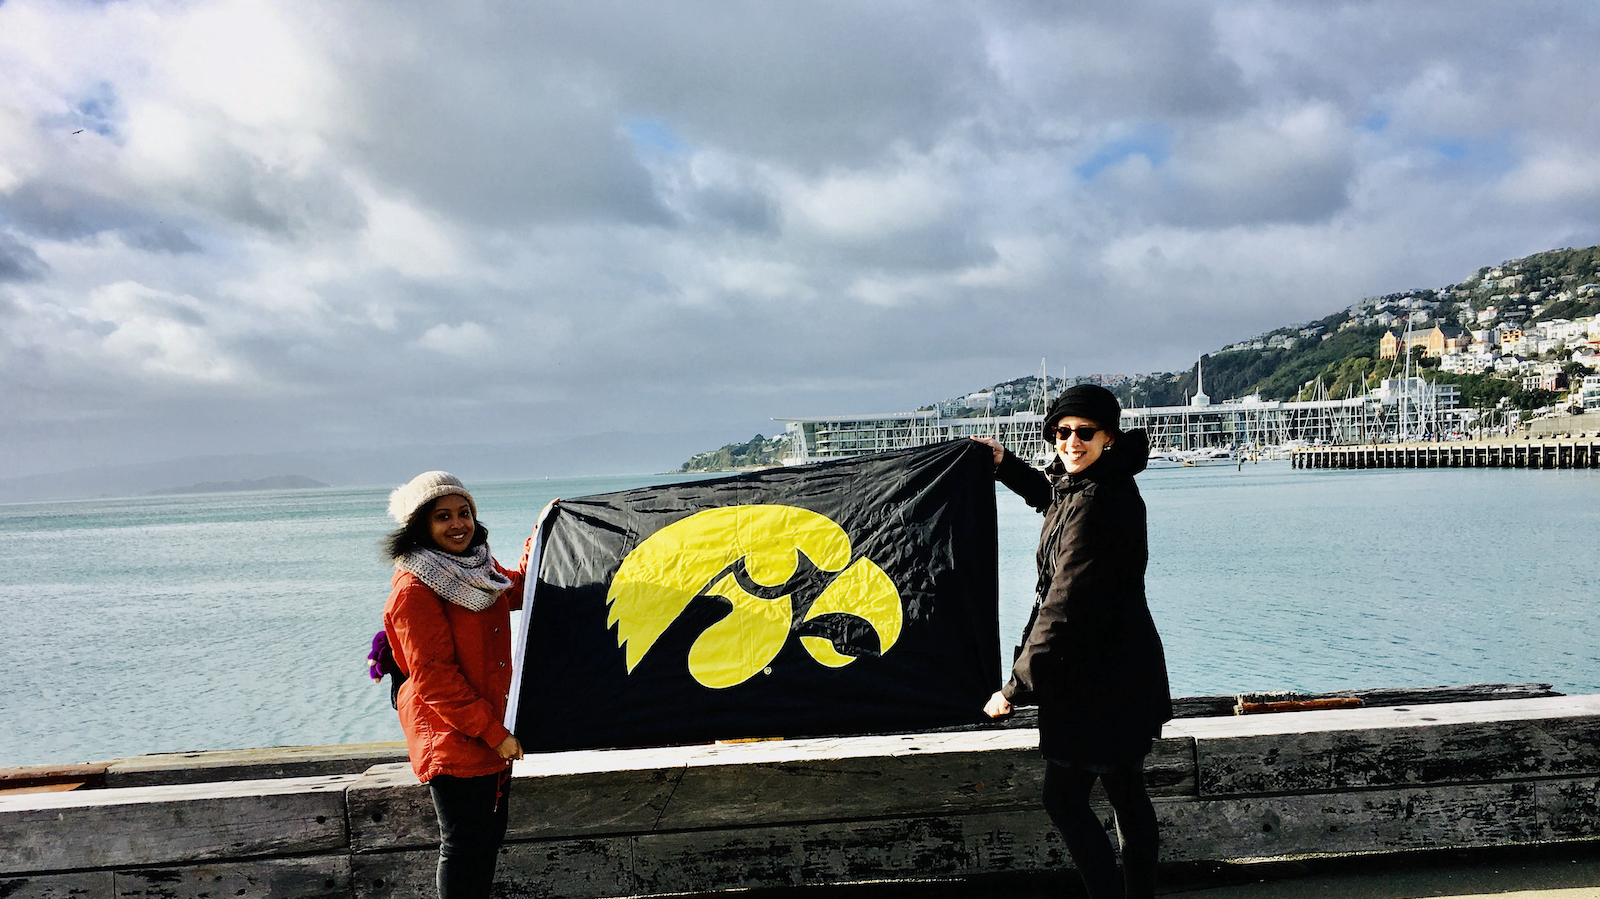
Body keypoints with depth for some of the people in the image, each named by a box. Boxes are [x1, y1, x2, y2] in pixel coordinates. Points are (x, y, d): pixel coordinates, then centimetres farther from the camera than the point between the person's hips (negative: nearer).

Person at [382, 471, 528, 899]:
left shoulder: (480, 569, 8)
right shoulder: (414, 589, -18)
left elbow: (519, 590, 29)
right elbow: (433, 678, -20)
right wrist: (493, 732, -20)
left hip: (493, 731, 8)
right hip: (452, 739, -8)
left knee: (490, 835, 17)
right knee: (464, 846, 0)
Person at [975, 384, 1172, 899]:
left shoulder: (1092, 505, -24)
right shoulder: (1110, 487, 7)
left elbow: (1063, 607, -26)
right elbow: (1051, 496, 34)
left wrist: (1016, 688, -22)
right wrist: (1005, 465, 23)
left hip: (1096, 682, -10)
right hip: (1125, 670, 10)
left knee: (1064, 798, 1)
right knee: (1127, 794, 17)